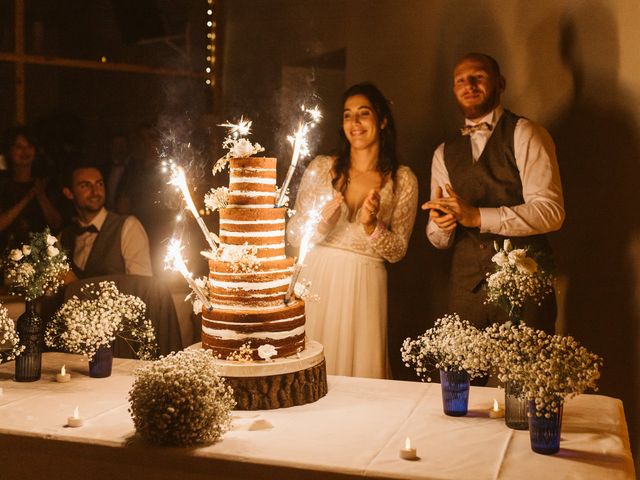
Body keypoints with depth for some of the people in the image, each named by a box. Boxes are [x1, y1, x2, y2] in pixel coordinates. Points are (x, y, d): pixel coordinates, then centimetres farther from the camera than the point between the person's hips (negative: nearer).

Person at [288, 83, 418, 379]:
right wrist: (321, 221, -16)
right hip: (316, 280, 1)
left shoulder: (402, 180, 2)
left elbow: (397, 252, 3)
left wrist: (371, 225, -14)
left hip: (364, 287, 0)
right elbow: (293, 235, 3)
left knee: (361, 373, 3)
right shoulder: (321, 168, 3)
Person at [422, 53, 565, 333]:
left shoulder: (524, 135, -1)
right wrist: (441, 224, -11)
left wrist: (477, 216, -21)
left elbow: (551, 211, -13)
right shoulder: (444, 154, 14)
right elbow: (437, 239, 13)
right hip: (466, 287, 4)